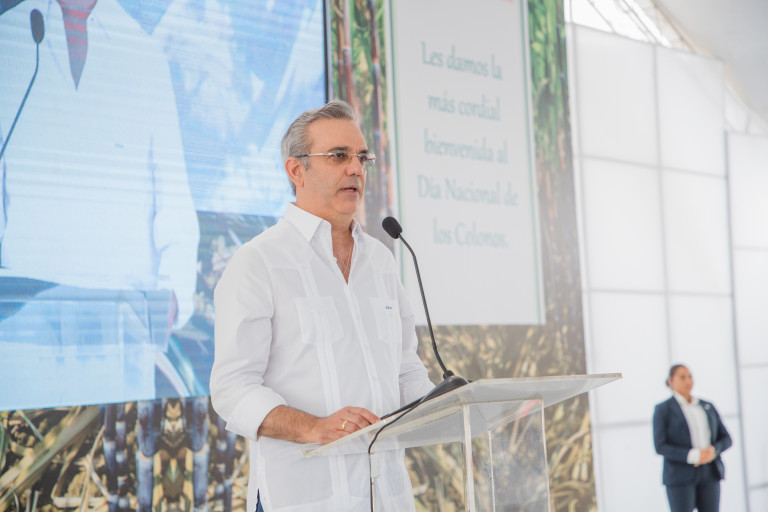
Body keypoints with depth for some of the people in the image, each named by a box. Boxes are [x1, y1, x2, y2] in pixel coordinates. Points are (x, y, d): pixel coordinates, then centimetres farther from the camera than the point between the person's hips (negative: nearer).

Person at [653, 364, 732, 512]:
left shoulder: (707, 407, 13)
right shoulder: (662, 410, -3)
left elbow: (725, 439, 10)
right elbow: (661, 447, -12)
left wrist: (713, 450, -14)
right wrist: (693, 456, -24)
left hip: (708, 473, 5)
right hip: (679, 475, -5)